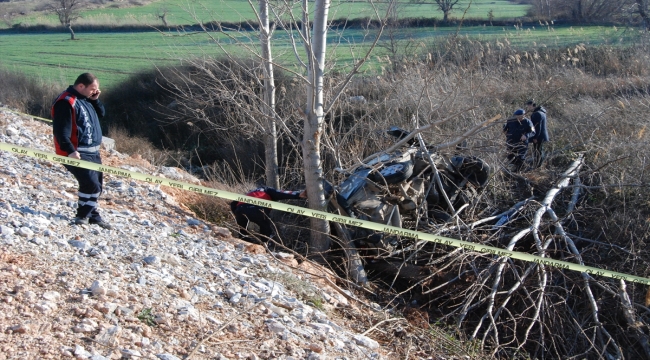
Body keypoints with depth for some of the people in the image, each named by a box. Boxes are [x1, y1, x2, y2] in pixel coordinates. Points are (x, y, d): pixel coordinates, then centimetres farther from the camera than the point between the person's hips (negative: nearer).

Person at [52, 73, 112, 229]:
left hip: (92, 152, 10)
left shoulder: (86, 99, 14)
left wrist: (95, 100, 5)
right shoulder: (66, 103, -16)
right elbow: (61, 131, -23)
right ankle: (83, 215, -2)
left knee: (97, 185, 14)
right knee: (91, 184, -17)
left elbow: (101, 114, 23)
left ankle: (92, 215, 27)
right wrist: (70, 151, -31)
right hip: (77, 154, -10)